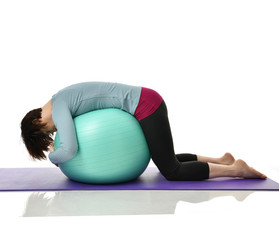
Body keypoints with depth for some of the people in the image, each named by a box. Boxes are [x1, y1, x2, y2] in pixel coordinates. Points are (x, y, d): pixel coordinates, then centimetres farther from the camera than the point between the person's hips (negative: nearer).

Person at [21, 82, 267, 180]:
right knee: (167, 160, 23)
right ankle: (221, 160, 23)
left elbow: (68, 151, -25)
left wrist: (52, 156, -2)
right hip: (146, 102, 10)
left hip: (146, 106, -10)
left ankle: (236, 169, 3)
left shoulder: (58, 109, -12)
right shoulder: (61, 101, 17)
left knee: (173, 172, -2)